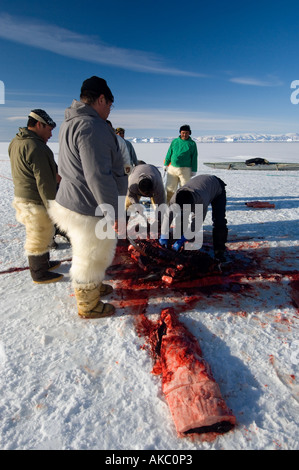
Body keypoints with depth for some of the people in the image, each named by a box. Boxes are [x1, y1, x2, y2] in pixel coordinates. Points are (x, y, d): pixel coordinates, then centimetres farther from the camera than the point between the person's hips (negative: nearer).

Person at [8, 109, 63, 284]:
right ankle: (40, 274, 18)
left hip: (22, 196, 10)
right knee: (39, 237, 3)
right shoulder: (36, 147, -21)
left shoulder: (16, 142, 11)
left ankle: (44, 263, 38)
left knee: (41, 234, 22)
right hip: (35, 202, -10)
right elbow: (44, 182, -22)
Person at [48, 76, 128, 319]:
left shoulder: (70, 123, 11)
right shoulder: (92, 127, -23)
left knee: (89, 254, 27)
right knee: (91, 258, 8)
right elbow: (98, 176, -28)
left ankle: (94, 287, 50)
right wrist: (112, 212, -21)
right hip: (89, 210, -10)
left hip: (73, 201, 10)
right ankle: (89, 306, 29)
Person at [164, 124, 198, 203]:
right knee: (169, 187, 6)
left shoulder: (192, 144, 3)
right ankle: (167, 203, 18)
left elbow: (194, 158, 1)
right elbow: (169, 154, 14)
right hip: (172, 168, 3)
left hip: (185, 170, -2)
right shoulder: (174, 141, 9)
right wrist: (166, 165, 12)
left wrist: (193, 171, -3)